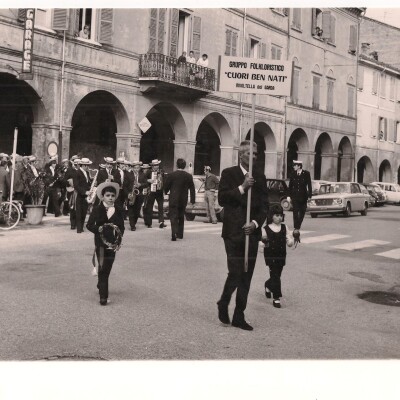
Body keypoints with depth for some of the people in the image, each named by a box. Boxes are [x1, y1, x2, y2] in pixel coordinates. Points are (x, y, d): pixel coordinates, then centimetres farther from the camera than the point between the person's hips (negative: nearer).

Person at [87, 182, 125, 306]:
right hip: (100, 243, -3)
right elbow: (89, 225, -4)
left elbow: (121, 227, 6)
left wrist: (119, 235, -14)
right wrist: (98, 229, -22)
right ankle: (103, 296, -6)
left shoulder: (118, 210, 3)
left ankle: (101, 286, 40)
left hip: (112, 243, 3)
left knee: (107, 268, 15)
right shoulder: (97, 209, -4)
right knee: (103, 268, -8)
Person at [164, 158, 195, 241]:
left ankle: (174, 235, -18)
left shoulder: (172, 175, -10)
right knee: (181, 217, 18)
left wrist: (166, 192, 19)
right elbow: (192, 189, 2)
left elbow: (166, 187, -3)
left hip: (173, 200, -3)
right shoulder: (189, 176, -1)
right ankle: (180, 234, 26)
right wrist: (192, 200, 9)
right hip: (183, 200, 3)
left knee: (173, 217, -3)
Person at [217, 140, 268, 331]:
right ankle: (223, 303, 18)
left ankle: (239, 316, 17)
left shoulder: (260, 177, 11)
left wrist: (255, 223, -8)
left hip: (252, 232, 4)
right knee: (235, 273, -10)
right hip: (234, 232, -4)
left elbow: (264, 205, 8)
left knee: (246, 276, 7)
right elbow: (222, 199, -10)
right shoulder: (229, 174, 0)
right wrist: (242, 187, -17)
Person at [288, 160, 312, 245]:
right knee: (295, 213, -11)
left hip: (303, 197, 0)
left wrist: (309, 196, -6)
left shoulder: (306, 174, -3)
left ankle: (297, 229, 29)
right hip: (295, 196, 0)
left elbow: (309, 185, -2)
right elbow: (290, 185, 8)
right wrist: (290, 195, 5)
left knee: (301, 213, 10)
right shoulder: (293, 174, 2)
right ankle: (296, 230, -13)